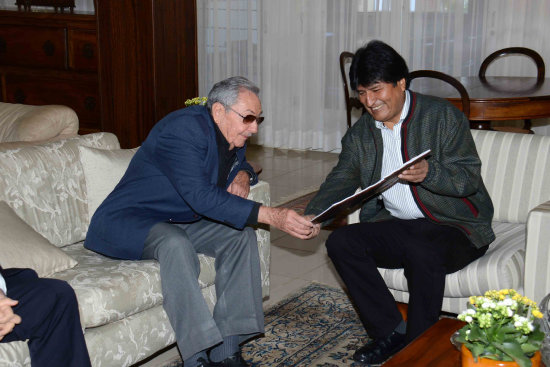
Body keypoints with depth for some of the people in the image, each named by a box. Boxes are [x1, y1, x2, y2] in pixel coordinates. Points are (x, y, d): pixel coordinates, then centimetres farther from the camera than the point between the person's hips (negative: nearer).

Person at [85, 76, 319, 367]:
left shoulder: (233, 135, 2)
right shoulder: (183, 129, -26)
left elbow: (239, 162, 26)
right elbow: (202, 197, -35)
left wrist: (242, 175, -2)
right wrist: (272, 216, -40)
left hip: (182, 221, 8)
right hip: (129, 223, -8)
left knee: (241, 235, -12)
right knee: (175, 243, -37)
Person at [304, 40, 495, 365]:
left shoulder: (443, 116, -5)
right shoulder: (360, 133, 11)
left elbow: (470, 177, -10)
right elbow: (342, 180, 7)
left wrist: (428, 173, -30)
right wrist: (311, 216, -12)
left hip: (455, 226, -5)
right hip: (396, 226, 6)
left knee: (423, 252, -36)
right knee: (340, 241, -17)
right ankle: (390, 332, -11)